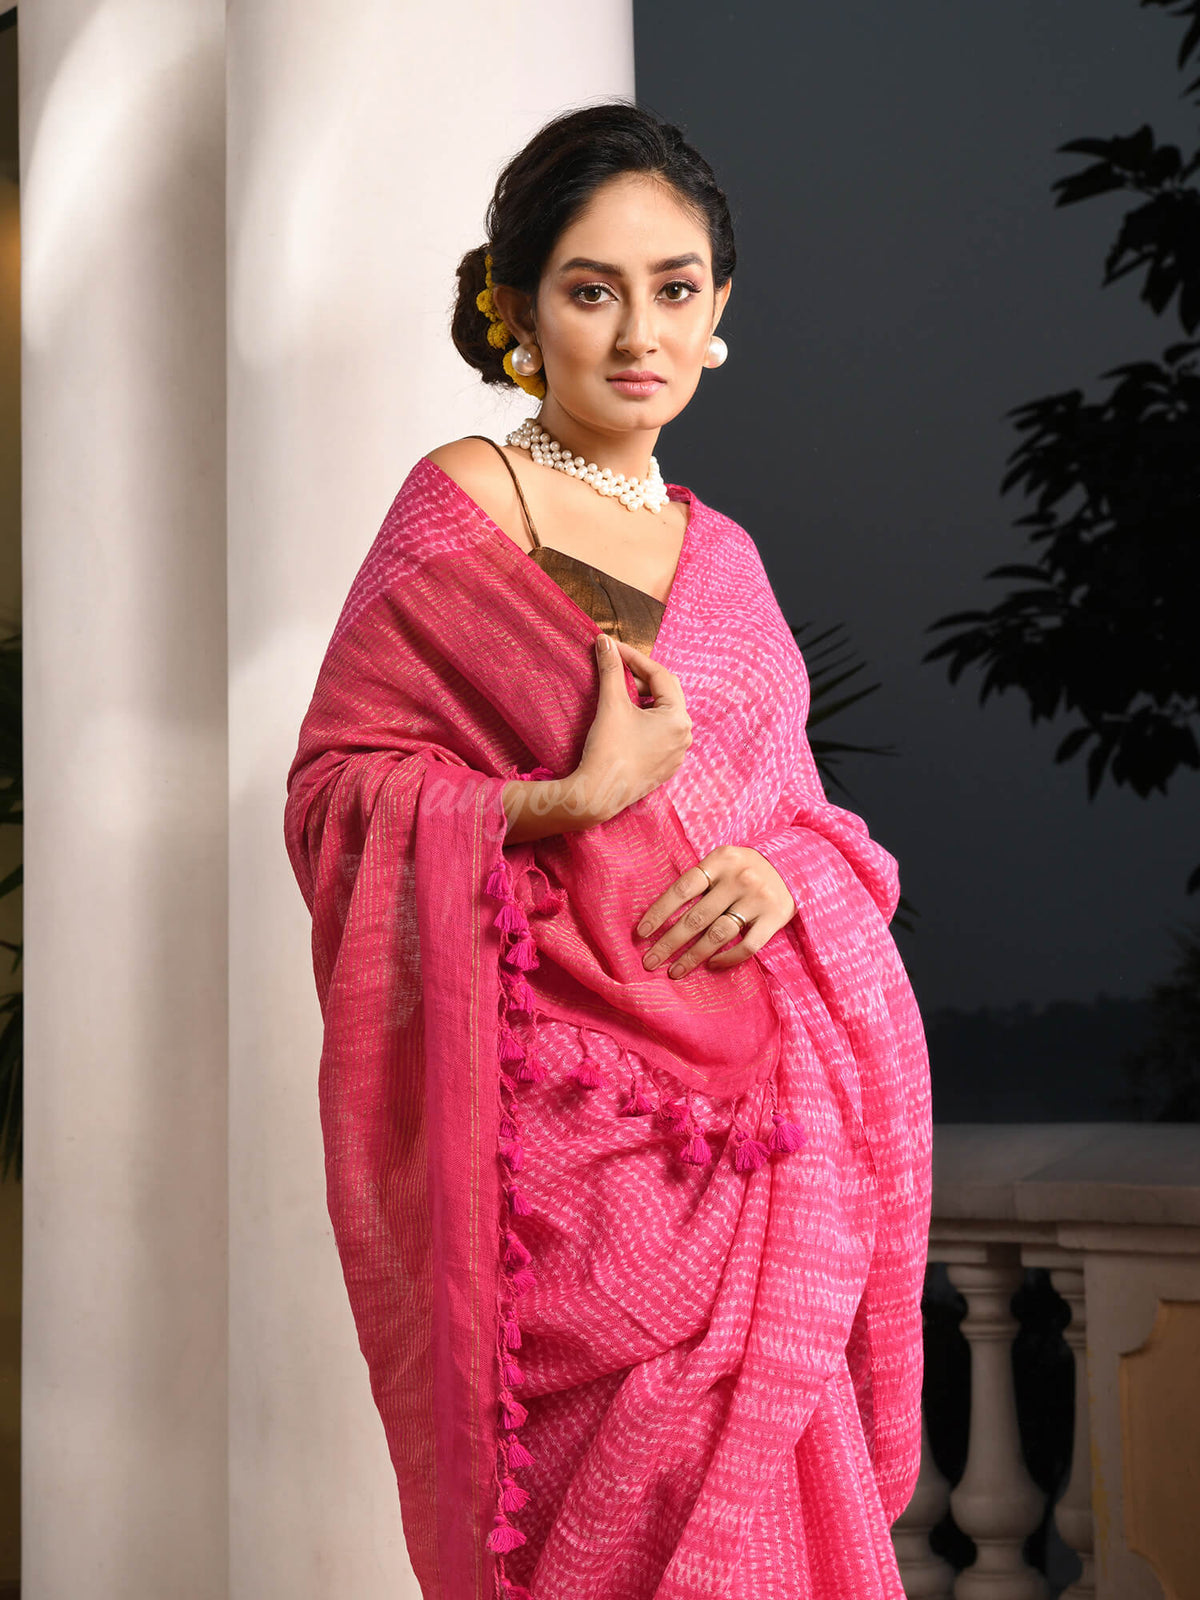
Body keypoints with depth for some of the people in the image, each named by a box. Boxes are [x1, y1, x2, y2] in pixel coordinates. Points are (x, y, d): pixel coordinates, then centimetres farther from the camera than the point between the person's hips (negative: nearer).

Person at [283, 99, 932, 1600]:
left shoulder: (721, 550, 14)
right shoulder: (462, 506, -4)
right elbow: (331, 786, -8)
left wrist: (785, 870, -6)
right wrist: (573, 801, -20)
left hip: (767, 1110, 6)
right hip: (582, 1120, -5)